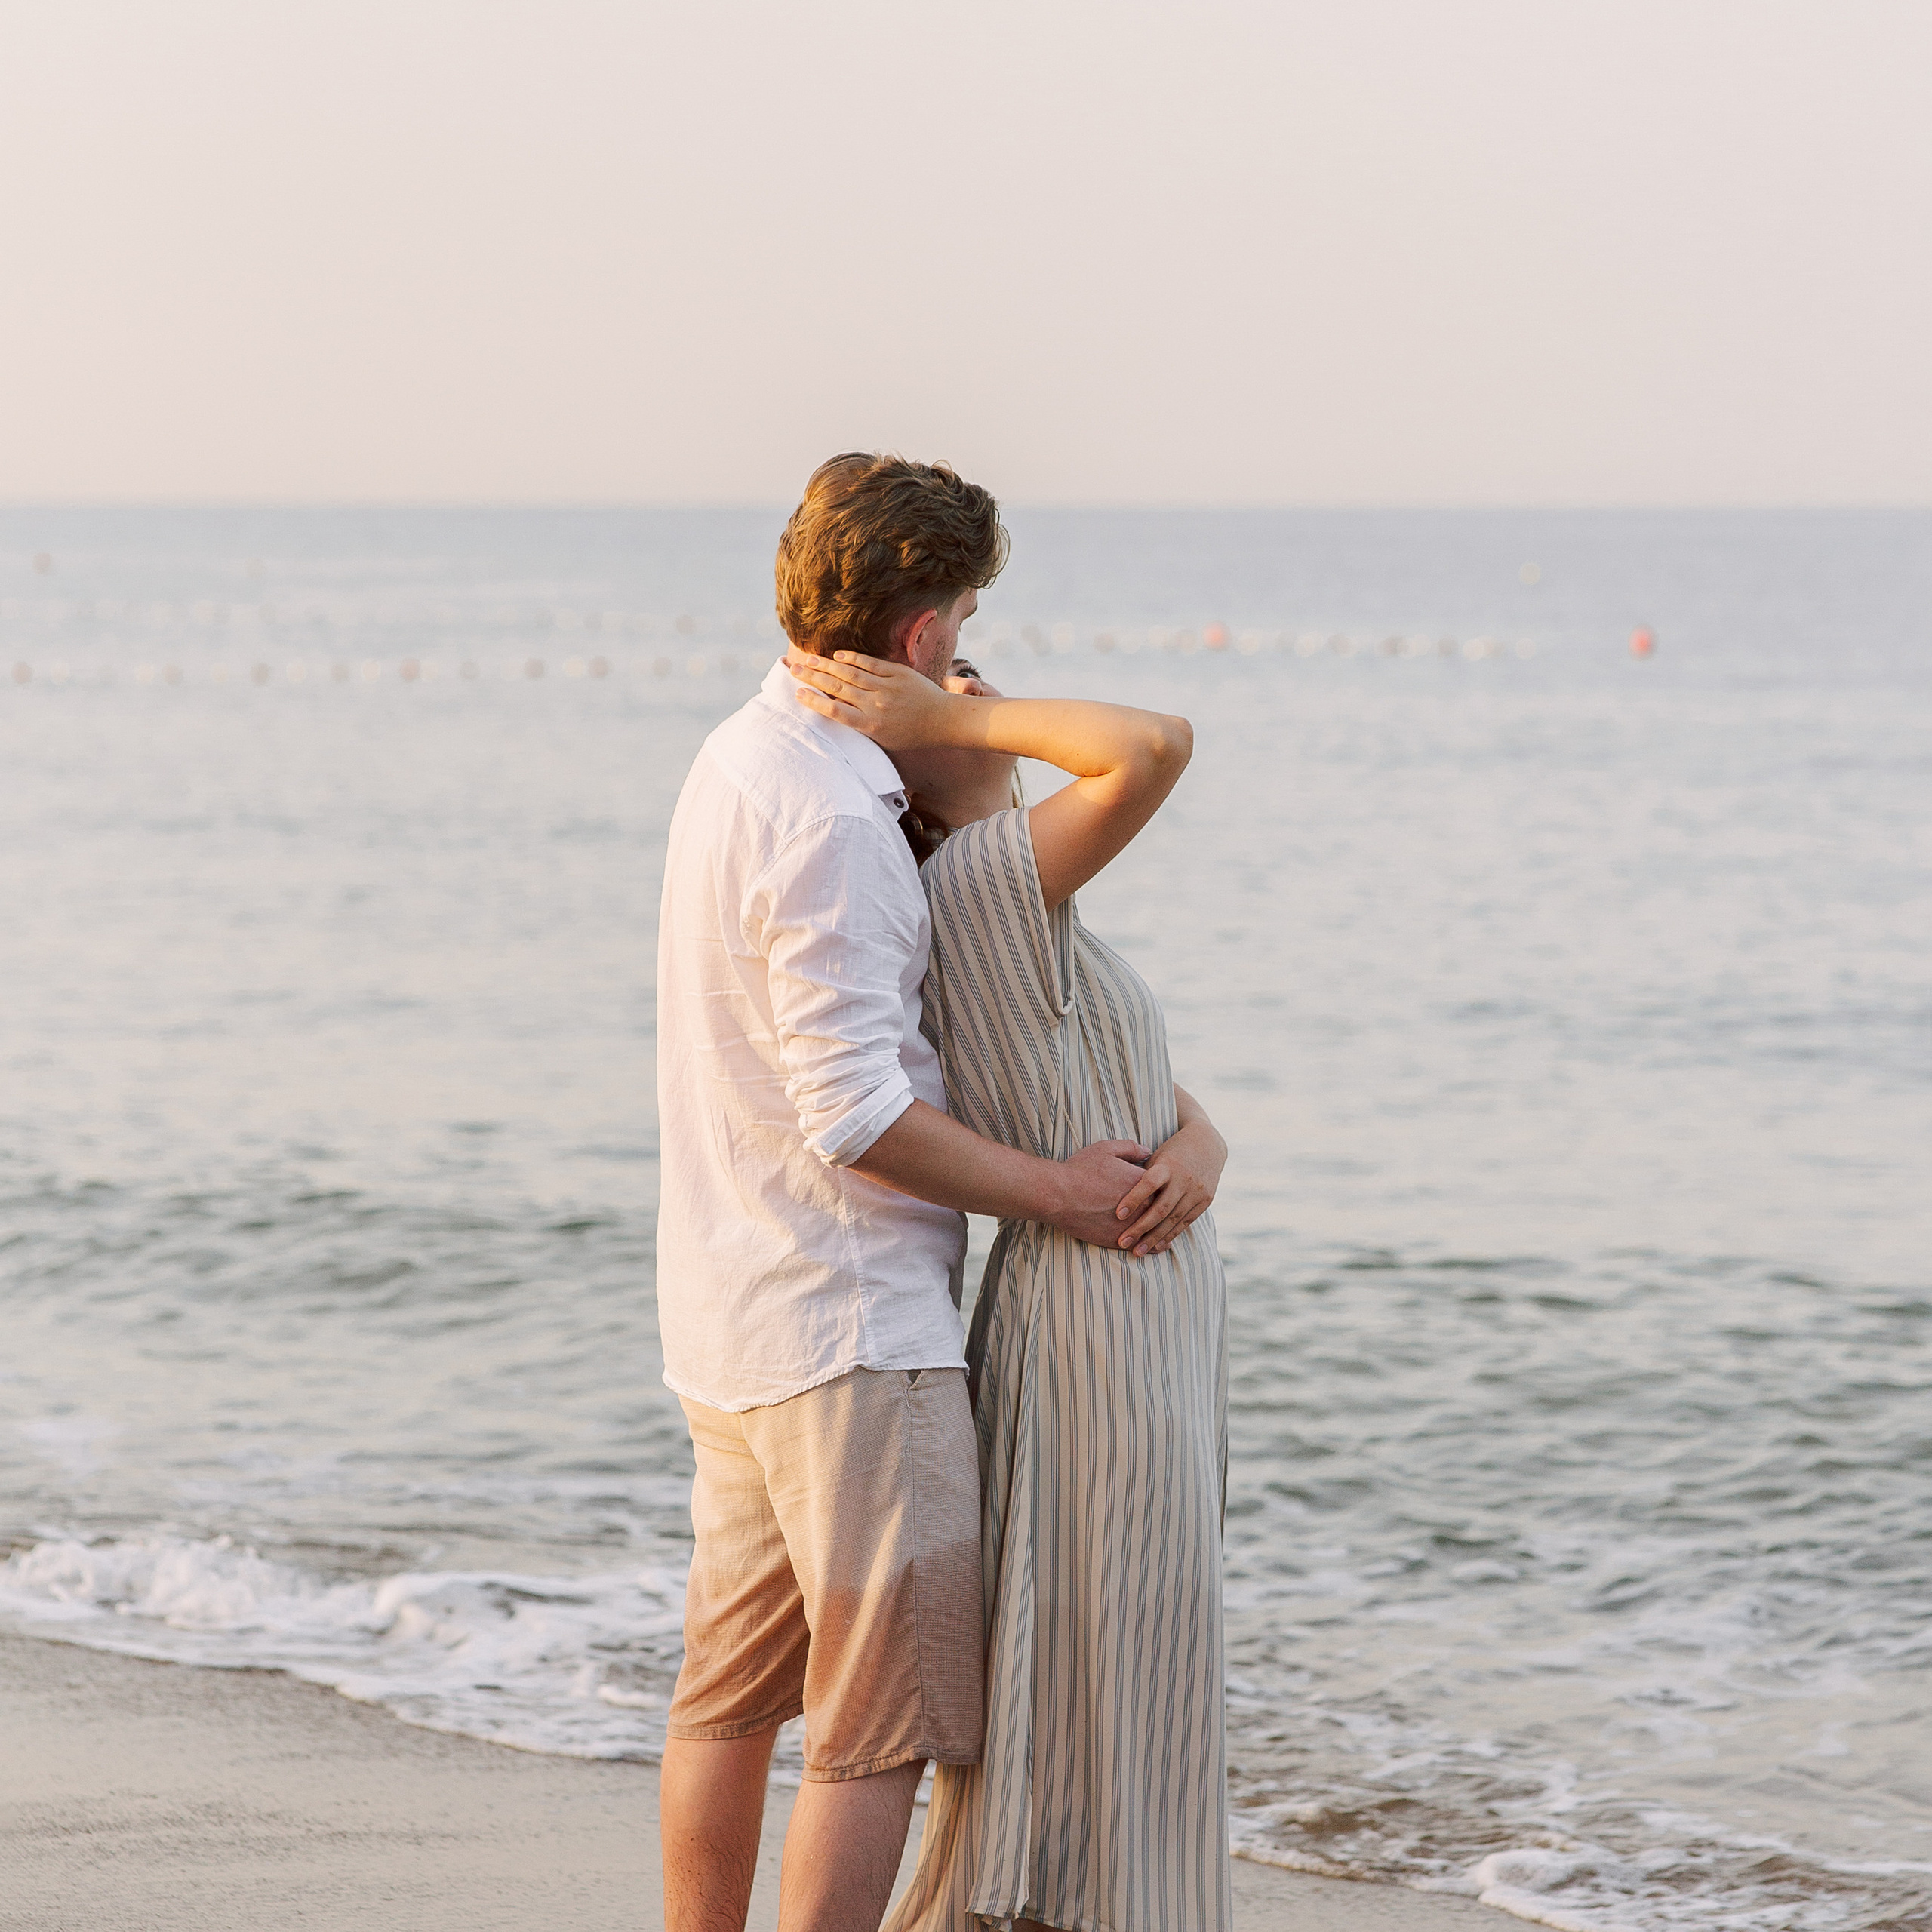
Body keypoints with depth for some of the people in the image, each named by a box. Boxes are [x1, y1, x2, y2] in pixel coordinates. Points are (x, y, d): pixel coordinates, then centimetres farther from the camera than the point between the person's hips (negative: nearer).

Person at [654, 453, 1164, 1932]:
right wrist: (1052, 1188, -12)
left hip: (730, 1311, 10)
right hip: (850, 1324, -10)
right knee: (884, 1714, -4)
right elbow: (856, 1116, -24)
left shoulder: (741, 758, 11)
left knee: (731, 1693, 16)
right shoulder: (830, 821, -21)